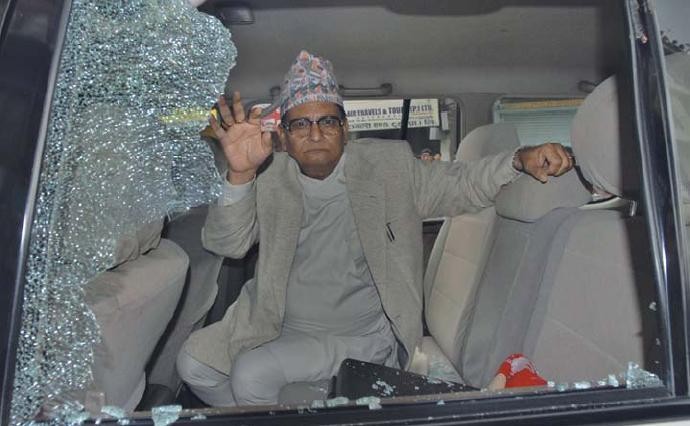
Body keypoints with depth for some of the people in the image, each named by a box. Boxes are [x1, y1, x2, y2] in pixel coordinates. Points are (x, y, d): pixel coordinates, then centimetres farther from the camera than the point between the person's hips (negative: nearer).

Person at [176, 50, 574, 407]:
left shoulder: (389, 165, -8)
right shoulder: (270, 178, -6)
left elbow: (462, 184, -3)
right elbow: (227, 244, -16)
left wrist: (521, 159, -21)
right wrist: (239, 174, -35)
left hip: (361, 337, -3)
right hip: (280, 324, 4)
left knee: (251, 375, -21)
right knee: (195, 362, -1)